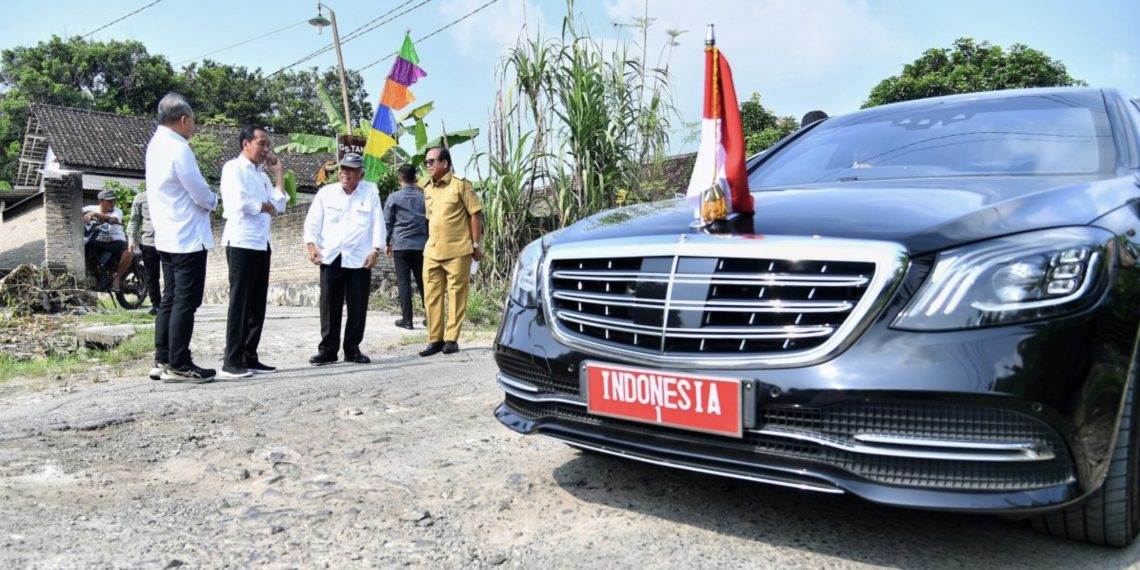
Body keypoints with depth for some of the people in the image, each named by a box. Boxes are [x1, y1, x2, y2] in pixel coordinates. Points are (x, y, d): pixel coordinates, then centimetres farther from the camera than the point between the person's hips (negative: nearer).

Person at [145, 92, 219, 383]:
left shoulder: (156, 145, 12)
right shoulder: (179, 149, -17)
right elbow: (201, 195, -15)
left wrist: (205, 198, 8)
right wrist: (213, 200, 5)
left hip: (166, 237, 9)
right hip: (188, 238, -9)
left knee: (169, 300, 13)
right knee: (186, 303, -4)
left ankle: (162, 360, 17)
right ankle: (178, 366, -1)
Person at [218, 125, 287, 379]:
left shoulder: (262, 175, 20)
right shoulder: (234, 168, -3)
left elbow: (279, 206, 11)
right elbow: (241, 201, -17)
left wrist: (279, 173, 11)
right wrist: (265, 207, 0)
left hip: (262, 243, 8)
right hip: (241, 242, -8)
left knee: (257, 304, 8)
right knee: (239, 302, -8)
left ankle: (249, 358, 13)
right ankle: (231, 362, -5)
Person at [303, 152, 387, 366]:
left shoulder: (371, 192, 4)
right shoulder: (326, 192, 6)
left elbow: (378, 223, 2)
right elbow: (313, 221, 5)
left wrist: (375, 250, -6)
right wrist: (312, 245, -8)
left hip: (360, 259, 0)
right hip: (330, 258, 1)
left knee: (357, 307, 4)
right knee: (329, 306, 2)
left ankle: (352, 349, 15)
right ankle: (327, 350, 11)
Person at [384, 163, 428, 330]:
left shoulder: (394, 197, -1)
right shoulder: (423, 197, 6)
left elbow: (387, 222, 2)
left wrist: (387, 243, 11)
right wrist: (429, 241, 18)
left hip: (401, 245, -2)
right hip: (421, 245, 3)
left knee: (404, 282, 1)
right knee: (422, 281, 8)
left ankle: (407, 319, 0)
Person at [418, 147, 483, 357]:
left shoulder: (460, 184, -5)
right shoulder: (427, 188, 13)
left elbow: (475, 213, -6)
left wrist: (476, 244, -9)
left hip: (457, 251, -6)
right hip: (432, 252, 6)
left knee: (456, 296, 0)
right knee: (431, 296, 6)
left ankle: (451, 339, 9)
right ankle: (435, 339, 14)